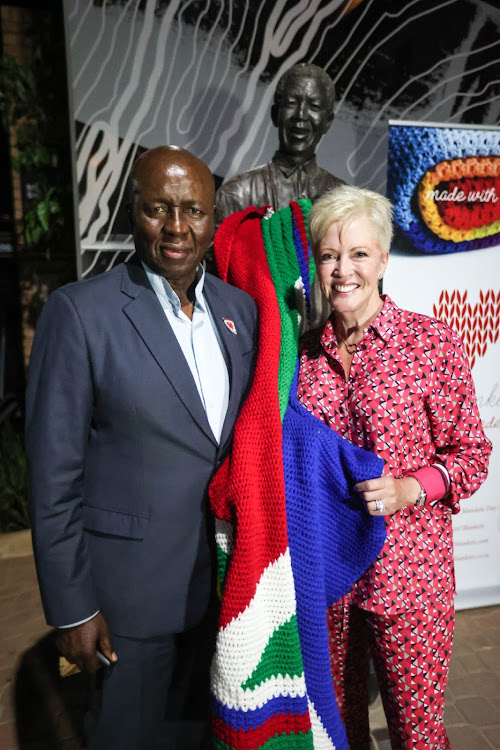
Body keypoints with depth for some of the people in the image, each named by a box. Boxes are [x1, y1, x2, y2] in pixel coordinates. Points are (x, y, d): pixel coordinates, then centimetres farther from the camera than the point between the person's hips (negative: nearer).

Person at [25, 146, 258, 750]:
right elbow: (54, 474, -13)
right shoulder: (79, 312, -15)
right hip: (133, 582, -4)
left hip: (226, 575, 5)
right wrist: (71, 608, -10)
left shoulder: (241, 308, 1)